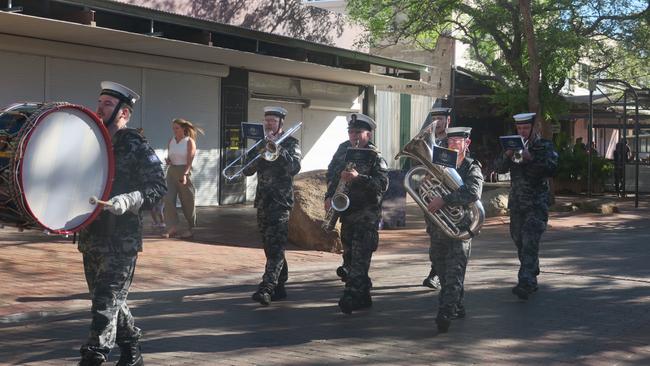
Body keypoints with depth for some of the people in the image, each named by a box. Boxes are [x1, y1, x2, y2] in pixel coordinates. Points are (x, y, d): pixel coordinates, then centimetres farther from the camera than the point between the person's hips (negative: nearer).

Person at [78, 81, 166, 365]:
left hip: (121, 242, -7)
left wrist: (129, 201, -27)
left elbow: (158, 187, -12)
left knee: (105, 305, -7)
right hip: (91, 238, 7)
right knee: (111, 301, 16)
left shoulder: (136, 147, -8)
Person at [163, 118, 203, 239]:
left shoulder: (190, 141, -3)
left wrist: (184, 174, -24)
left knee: (187, 201, 3)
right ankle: (172, 227, -8)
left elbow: (190, 160, -12)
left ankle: (190, 229, 17)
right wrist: (168, 161, -4)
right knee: (168, 199, -10)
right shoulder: (171, 141, 11)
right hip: (172, 171, 5)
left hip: (184, 171, -5)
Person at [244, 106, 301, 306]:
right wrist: (259, 149, -6)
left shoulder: (290, 142, 0)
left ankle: (267, 288, -24)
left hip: (281, 200, -7)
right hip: (263, 200, 7)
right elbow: (247, 171, 8)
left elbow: (294, 168, -16)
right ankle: (279, 286, 19)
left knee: (276, 246, -15)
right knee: (270, 246, 11)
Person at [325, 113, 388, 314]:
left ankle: (352, 296, -19)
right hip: (347, 212, 7)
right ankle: (363, 295, 23)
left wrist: (358, 178, -31)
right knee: (349, 254, 12)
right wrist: (329, 196, 9)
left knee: (359, 257, -14)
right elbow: (332, 171, 21)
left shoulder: (375, 157, -10)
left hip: (367, 213, -7)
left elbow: (382, 184, -21)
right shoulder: (343, 149, 9)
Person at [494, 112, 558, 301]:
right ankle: (531, 280, 27)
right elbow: (499, 167, 5)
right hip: (516, 203, 6)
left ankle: (525, 283, -22)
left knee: (530, 244, -15)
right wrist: (507, 155, -15)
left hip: (537, 203, -5)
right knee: (520, 242, 12)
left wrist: (531, 158, -24)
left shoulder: (545, 146, -1)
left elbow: (551, 169, -14)